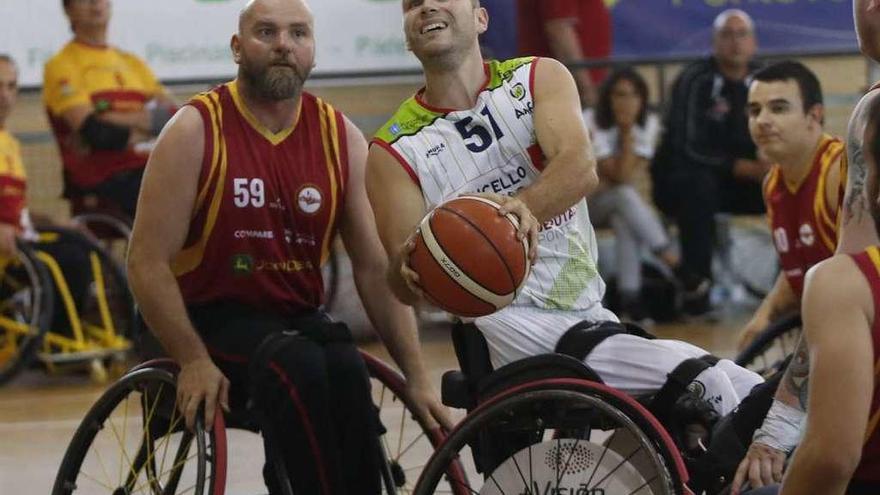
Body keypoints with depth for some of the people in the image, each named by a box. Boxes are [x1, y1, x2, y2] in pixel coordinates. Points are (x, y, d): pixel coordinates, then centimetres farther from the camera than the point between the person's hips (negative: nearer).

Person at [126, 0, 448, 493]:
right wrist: (194, 361, -19)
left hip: (301, 319, 3)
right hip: (215, 318, -3)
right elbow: (148, 262, -10)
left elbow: (377, 268, 4)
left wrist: (417, 375, -3)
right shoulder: (196, 132, -8)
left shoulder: (341, 137, 3)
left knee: (349, 374, -30)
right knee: (298, 367, -33)